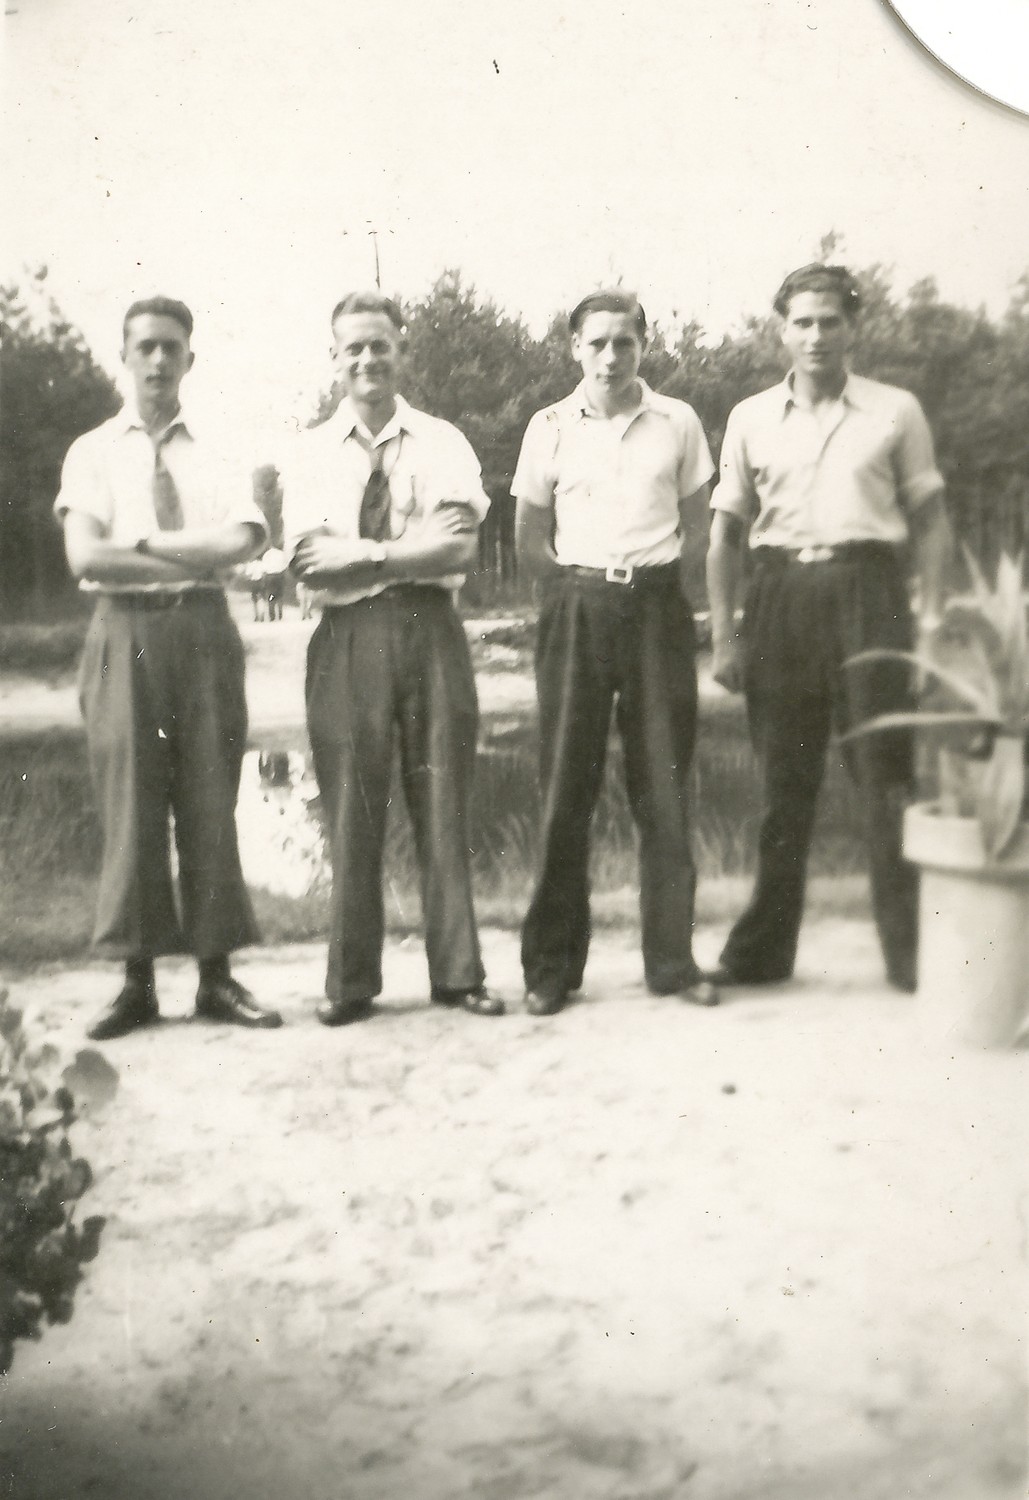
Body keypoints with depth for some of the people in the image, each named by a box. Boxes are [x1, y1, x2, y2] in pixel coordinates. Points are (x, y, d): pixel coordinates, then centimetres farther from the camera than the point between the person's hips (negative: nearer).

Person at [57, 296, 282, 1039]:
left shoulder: (219, 454, 11)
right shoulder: (94, 453, 9)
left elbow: (243, 539, -7)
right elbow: (85, 557, -6)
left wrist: (143, 542, -8)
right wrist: (194, 553, -7)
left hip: (204, 629, 1)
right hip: (125, 632, -1)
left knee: (210, 803, 1)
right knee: (131, 803, -1)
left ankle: (217, 976, 8)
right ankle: (138, 983, 6)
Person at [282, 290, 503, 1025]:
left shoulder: (442, 443, 8)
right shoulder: (311, 452, 9)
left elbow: (461, 547, -6)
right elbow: (308, 561, -4)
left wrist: (364, 556, -10)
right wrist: (414, 549, -9)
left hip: (431, 632, 0)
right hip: (347, 638, 0)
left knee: (444, 801, 3)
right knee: (352, 809, 2)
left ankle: (458, 971, 12)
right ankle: (351, 982, 13)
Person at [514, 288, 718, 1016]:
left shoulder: (677, 422, 7)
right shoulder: (550, 428, 7)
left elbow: (699, 524, 13)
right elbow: (530, 542, 11)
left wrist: (648, 581, 5)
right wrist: (584, 588, 2)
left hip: (657, 606, 1)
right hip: (577, 608, 0)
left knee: (665, 785, 0)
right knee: (566, 785, -2)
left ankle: (672, 959, 9)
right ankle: (551, 968, 6)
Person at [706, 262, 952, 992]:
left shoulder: (896, 410, 7)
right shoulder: (751, 418, 11)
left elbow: (930, 519, 7)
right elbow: (727, 529, 12)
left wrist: (933, 616, -4)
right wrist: (725, 633, 3)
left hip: (866, 587, -2)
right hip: (780, 594, 2)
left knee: (887, 774, -2)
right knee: (784, 781, 7)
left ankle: (912, 950, 5)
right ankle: (764, 949, 16)